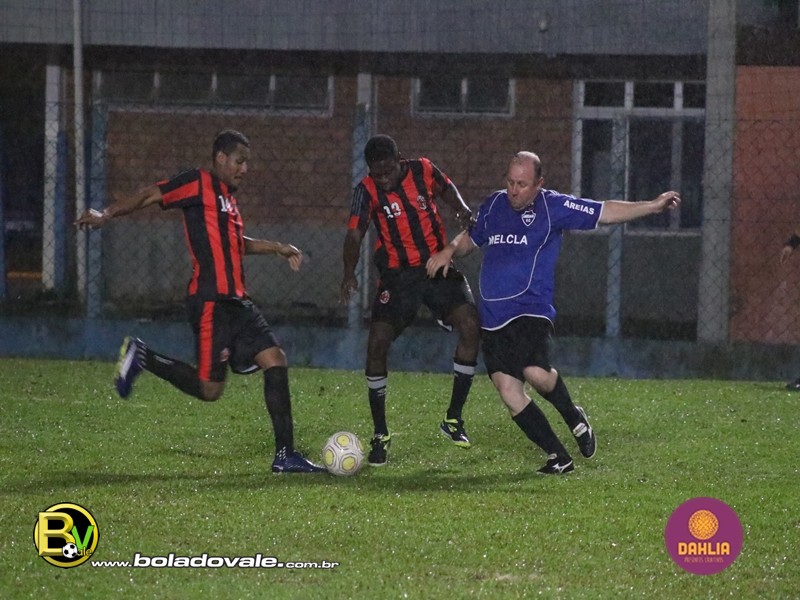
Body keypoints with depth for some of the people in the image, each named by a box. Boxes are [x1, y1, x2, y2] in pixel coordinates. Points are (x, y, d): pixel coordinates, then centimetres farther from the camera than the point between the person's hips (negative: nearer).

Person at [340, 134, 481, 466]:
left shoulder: (423, 171, -6)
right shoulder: (367, 191, -11)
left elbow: (446, 188, 16)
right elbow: (355, 233, -19)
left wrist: (462, 208, -5)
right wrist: (349, 273, -36)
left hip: (439, 267, 1)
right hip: (397, 275, -1)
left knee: (470, 325, -18)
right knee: (377, 345, -13)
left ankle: (453, 418, -3)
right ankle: (380, 435, 2)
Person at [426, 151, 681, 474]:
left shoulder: (552, 206, -1)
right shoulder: (493, 205, 14)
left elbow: (605, 212, -2)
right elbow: (471, 238, 31)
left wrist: (653, 206, -11)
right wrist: (449, 251, 10)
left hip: (531, 310, -5)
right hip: (492, 317, 5)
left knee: (536, 372, -27)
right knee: (507, 387, -6)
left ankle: (574, 417, 5)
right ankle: (559, 457, 2)